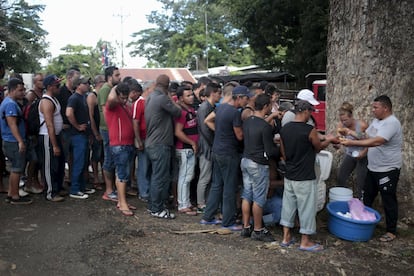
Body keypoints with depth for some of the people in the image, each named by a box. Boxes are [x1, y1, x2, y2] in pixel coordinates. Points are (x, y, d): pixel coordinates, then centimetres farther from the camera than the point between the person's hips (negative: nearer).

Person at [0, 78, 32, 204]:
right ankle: (15, 197, 5)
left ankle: (10, 194, 23)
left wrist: (20, 140, 19)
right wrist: (20, 141, -26)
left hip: (11, 142, 10)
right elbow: (12, 124, -23)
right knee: (17, 170, -2)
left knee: (15, 169, 16)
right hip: (14, 142, -10)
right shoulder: (11, 104, -16)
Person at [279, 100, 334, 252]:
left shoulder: (284, 129, 1)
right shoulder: (309, 130, -17)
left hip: (289, 176, 6)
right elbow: (319, 147, 0)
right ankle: (305, 242, 17)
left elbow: (283, 154, 8)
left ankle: (286, 237, 24)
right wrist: (329, 139, 19)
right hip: (305, 178, -6)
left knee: (288, 205, 15)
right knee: (306, 208, 6)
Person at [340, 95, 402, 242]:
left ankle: (391, 231, 17)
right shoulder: (376, 120, 7)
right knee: (367, 196, 19)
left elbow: (376, 142, -34)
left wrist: (352, 143, -34)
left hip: (387, 170, -9)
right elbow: (366, 137, 14)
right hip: (373, 168, 9)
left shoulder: (392, 123, -23)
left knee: (389, 201, 4)